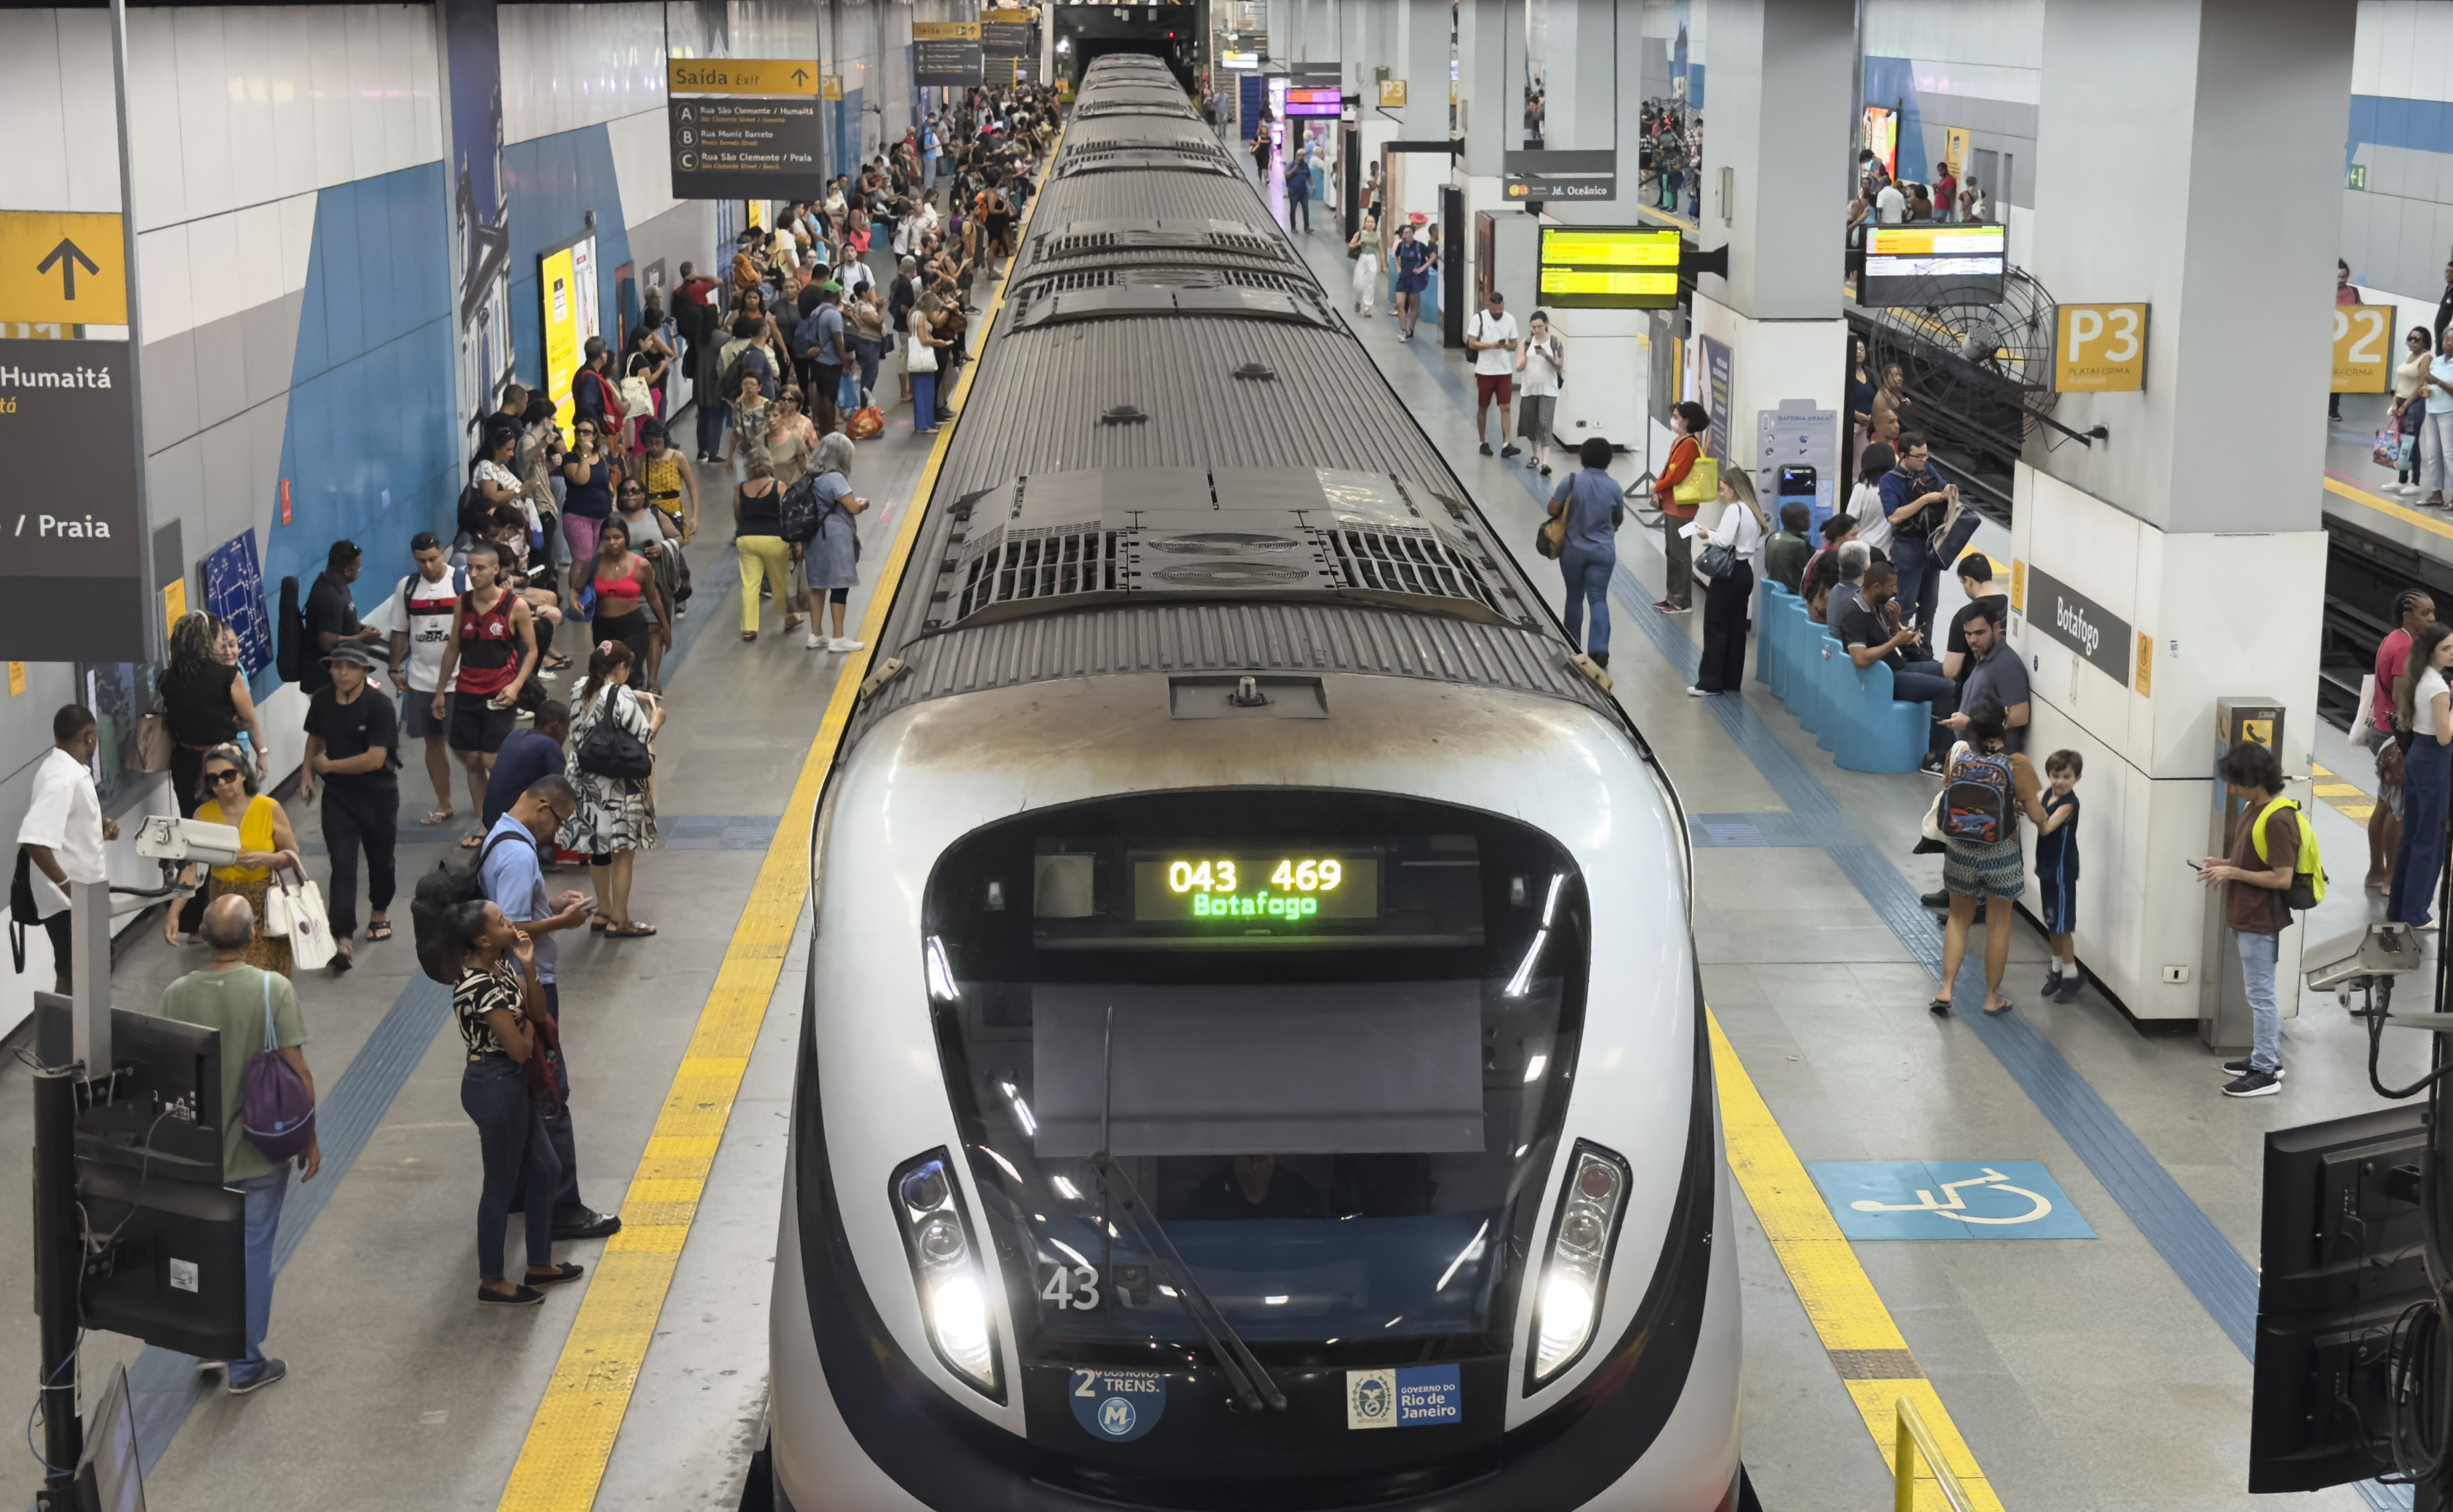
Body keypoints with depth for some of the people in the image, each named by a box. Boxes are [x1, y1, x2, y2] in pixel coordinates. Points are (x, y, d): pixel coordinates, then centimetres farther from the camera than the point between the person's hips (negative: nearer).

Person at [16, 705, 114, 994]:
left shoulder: (67, 768, 5)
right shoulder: (63, 779, -25)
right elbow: (33, 839, -34)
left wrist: (99, 826, 5)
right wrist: (67, 884, -28)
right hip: (69, 898, -10)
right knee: (72, 977, 2)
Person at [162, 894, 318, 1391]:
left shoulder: (177, 995, -8)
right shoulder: (274, 989, -17)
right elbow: (299, 1072, -15)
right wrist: (309, 1139, -1)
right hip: (261, 1150, -3)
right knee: (252, 1253, 10)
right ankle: (244, 1364, 18)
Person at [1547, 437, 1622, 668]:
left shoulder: (1571, 481, -13)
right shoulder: (1615, 488, -5)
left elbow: (1553, 511, -10)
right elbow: (1618, 519, 8)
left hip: (1573, 550, -1)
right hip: (1603, 552, 1)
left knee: (1575, 597, 14)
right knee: (1598, 598, 1)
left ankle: (1572, 647, 25)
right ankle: (1600, 648, -13)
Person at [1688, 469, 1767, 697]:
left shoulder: (1734, 510, -15)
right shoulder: (1754, 511, 13)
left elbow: (1725, 541, -23)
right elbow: (1757, 546, 14)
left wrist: (1708, 535, -4)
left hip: (1728, 573, -9)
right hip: (1744, 572, 9)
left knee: (1716, 627, -4)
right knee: (1737, 627, 11)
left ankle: (1711, 683, -4)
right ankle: (1732, 681, 14)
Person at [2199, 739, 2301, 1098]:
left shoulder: (2278, 819, -23)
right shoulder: (2254, 809, 6)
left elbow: (2282, 878, -23)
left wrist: (2234, 873, -20)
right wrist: (2225, 863, 4)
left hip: (2260, 921, -10)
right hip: (2246, 917, 10)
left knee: (2260, 994, -2)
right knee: (2258, 992, 19)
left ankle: (2266, 1073, 5)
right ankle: (2266, 1057, 30)